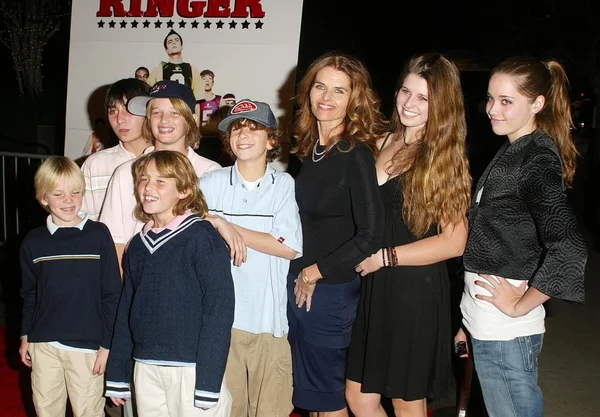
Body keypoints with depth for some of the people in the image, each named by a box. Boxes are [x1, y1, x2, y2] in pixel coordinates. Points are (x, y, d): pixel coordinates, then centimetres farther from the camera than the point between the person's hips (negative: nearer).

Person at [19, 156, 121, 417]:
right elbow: (29, 294, 12)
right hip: (43, 344, 3)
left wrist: (107, 343, -6)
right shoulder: (33, 242, 3)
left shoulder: (98, 235, -6)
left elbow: (112, 294, -5)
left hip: (87, 345, -3)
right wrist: (25, 336, 11)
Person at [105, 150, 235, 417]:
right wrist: (117, 375, 13)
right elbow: (126, 309, 14)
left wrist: (208, 383, -16)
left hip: (191, 368, -5)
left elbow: (219, 307, -13)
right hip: (146, 368, 6)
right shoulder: (138, 244, 9)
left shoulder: (202, 237, -9)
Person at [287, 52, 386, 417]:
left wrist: (315, 272, -14)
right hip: (299, 286, 7)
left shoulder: (356, 154, -16)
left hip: (330, 290, -7)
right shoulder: (309, 148, 5)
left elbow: (370, 236, -22)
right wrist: (300, 276, 4)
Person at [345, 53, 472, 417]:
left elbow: (454, 242, -14)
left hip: (417, 290, -5)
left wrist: (384, 257, -14)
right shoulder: (383, 143, 6)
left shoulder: (446, 158, -9)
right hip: (373, 287, 5)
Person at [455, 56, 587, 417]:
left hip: (506, 333, -9)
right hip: (485, 325, 9)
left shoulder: (537, 161, -15)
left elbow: (568, 249, -29)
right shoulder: (511, 152, 12)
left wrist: (520, 305, -17)